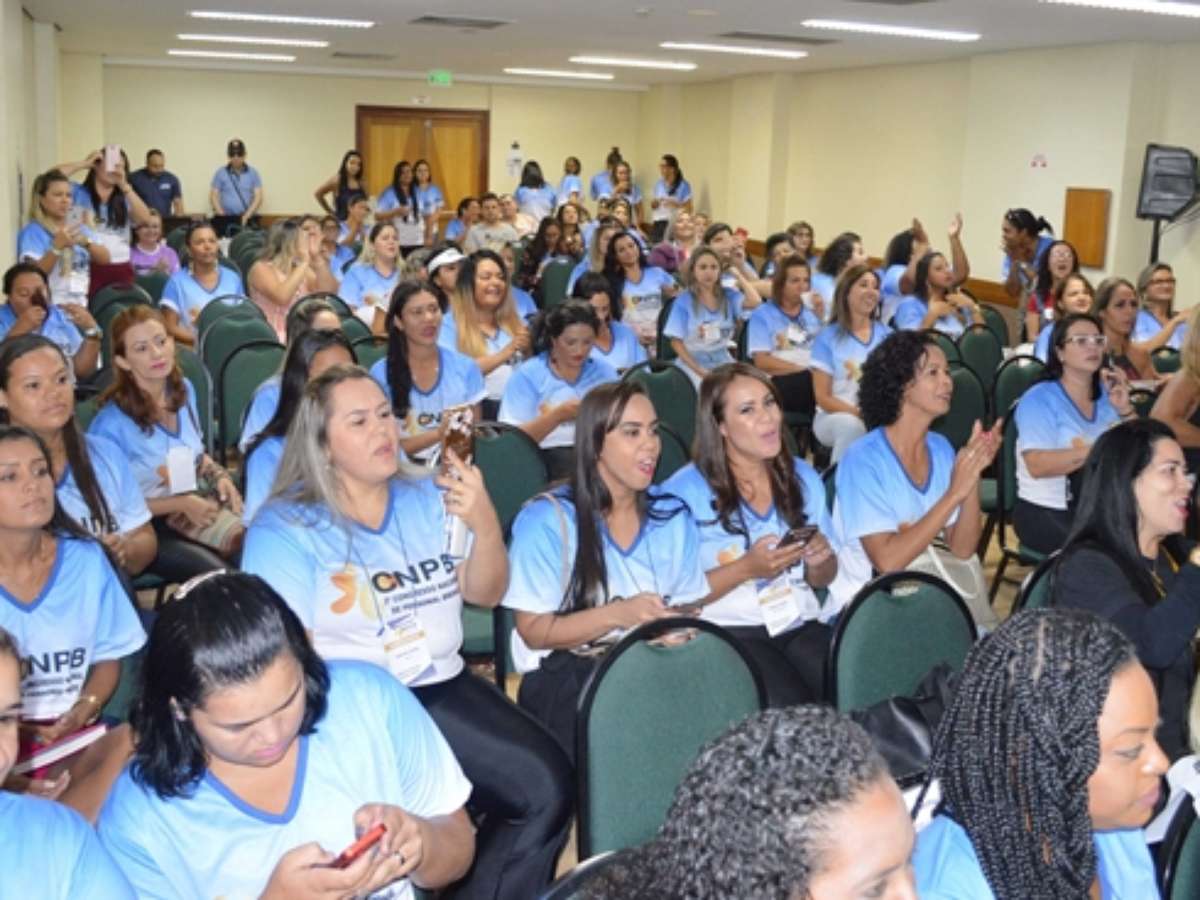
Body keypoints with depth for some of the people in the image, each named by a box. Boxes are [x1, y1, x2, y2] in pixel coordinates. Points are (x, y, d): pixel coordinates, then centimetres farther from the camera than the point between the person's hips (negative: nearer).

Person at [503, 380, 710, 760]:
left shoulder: (673, 515, 8)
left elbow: (686, 610, 13)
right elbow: (533, 631, -9)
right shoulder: (547, 519, -9)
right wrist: (618, 614, -21)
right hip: (565, 673, -4)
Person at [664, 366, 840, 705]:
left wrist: (819, 559, -2)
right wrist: (747, 568, -17)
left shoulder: (804, 477, 13)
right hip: (728, 630, -5)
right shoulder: (686, 491, -5)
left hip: (801, 623, 5)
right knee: (792, 709, -29)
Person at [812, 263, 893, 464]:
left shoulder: (888, 335, 12)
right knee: (851, 425, -38)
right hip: (834, 416, -2)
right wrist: (858, 412, -18)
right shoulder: (828, 337, 1)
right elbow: (822, 397, -3)